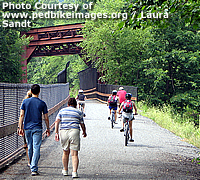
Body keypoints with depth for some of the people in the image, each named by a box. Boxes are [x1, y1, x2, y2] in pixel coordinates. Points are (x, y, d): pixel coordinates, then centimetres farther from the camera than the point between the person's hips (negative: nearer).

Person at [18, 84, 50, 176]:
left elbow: (21, 115, -1)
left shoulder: (25, 102, 2)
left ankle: (32, 167, 28)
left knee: (30, 148, 14)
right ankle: (34, 169, -14)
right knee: (36, 148, -6)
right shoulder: (42, 103, -3)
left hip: (27, 128, 3)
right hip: (37, 128, -3)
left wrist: (20, 128, 3)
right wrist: (48, 129, 13)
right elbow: (46, 118, 1)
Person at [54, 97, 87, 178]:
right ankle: (74, 172, -13)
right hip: (74, 132, -2)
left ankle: (65, 170, 30)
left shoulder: (62, 111, 14)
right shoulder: (79, 112, 10)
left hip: (63, 132, 2)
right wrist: (84, 132, 31)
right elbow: (82, 125, 13)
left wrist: (56, 132, -1)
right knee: (74, 154, -1)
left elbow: (57, 121, 2)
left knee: (65, 152, 18)